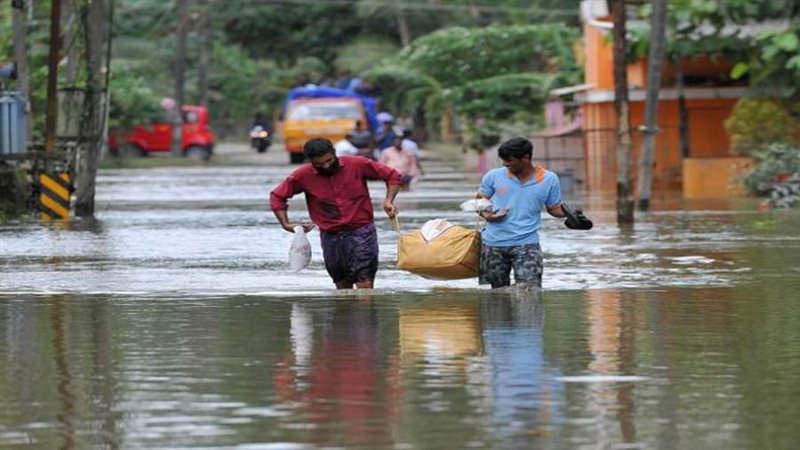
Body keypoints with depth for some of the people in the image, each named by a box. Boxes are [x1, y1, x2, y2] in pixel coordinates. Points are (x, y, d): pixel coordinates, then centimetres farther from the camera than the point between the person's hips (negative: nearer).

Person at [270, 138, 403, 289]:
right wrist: (286, 224, -2)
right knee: (343, 288, 9)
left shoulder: (357, 165, -8)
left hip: (361, 231, -3)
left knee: (365, 287, -13)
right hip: (330, 236, 3)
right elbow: (277, 196, 8)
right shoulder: (304, 176, -4)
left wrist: (388, 201, -11)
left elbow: (393, 175, 2)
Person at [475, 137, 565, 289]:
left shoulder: (549, 180, -2)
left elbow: (554, 208, 8)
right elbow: (479, 200, 12)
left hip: (526, 244, -2)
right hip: (493, 243, 2)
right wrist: (485, 214, -11)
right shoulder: (494, 176, -1)